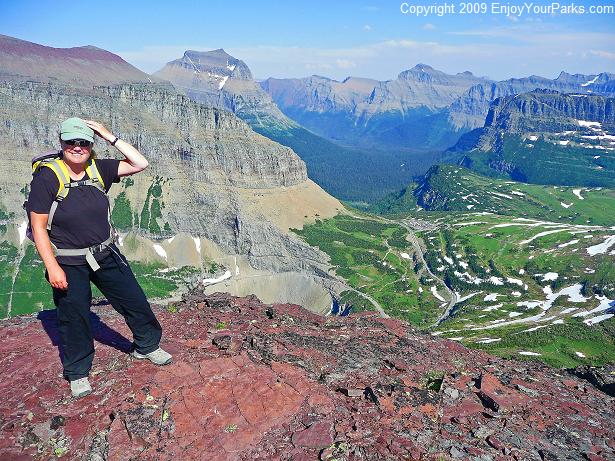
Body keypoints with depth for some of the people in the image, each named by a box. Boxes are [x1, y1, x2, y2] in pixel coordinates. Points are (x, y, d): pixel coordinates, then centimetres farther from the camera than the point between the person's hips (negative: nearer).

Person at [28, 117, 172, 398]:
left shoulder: (99, 169, -2)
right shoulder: (46, 177, -14)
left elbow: (140, 164, -7)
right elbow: (38, 227, -13)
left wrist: (111, 137, -12)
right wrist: (52, 268, -17)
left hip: (106, 255, 4)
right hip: (69, 264, -4)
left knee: (135, 301, 10)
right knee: (73, 318, 9)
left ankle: (147, 346, 35)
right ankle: (77, 373, 32)